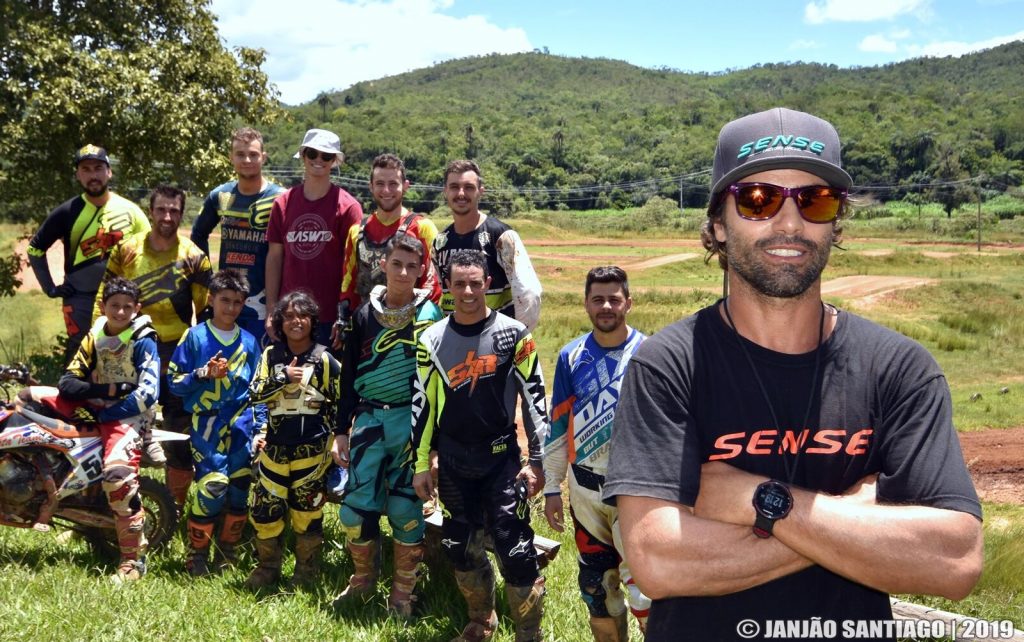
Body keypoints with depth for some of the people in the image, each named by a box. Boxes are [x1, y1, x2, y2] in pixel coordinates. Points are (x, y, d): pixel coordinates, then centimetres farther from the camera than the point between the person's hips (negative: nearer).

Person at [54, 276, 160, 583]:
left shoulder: (143, 342, -7)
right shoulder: (95, 336, 7)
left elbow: (147, 394, -18)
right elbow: (67, 382, 0)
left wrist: (105, 414, -19)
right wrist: (107, 389, -15)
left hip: (127, 414, -7)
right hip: (94, 407, 7)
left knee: (117, 472, -32)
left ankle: (134, 558, -25)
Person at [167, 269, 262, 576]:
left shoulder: (249, 342, 12)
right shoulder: (195, 336, 2)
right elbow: (175, 381, 1)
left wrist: (260, 428, 8)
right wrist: (204, 373, -15)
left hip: (242, 427, 4)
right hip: (207, 426, -4)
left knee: (241, 491, 3)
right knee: (211, 489, -14)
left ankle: (227, 551, 22)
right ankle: (196, 555, 5)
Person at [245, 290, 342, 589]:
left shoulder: (324, 359, -3)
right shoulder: (271, 356, 6)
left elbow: (339, 403, 1)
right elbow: (254, 394, -3)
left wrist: (330, 439, -5)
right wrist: (284, 377, -16)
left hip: (310, 449, -3)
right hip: (275, 447, 3)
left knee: (307, 509, 5)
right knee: (265, 508, 5)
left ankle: (306, 570, 20)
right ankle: (268, 567, 22)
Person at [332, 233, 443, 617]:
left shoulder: (432, 313, -2)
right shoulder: (364, 314, 6)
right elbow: (348, 376, 10)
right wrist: (342, 431, 7)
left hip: (412, 421, -3)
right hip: (369, 418, 3)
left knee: (406, 509, 0)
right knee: (356, 506, 2)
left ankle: (403, 592, 18)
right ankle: (364, 578, 26)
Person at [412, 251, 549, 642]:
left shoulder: (513, 334, -5)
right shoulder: (432, 340, 2)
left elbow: (535, 398, -4)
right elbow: (422, 404, 7)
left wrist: (537, 460, -7)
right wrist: (421, 464, 6)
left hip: (501, 456, -3)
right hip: (452, 459, 3)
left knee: (515, 548, -8)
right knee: (460, 546, 12)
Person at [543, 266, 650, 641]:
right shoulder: (571, 357, 2)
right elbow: (557, 427, 7)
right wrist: (552, 488, 7)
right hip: (584, 487, 4)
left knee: (641, 581, -12)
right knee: (595, 582, 15)